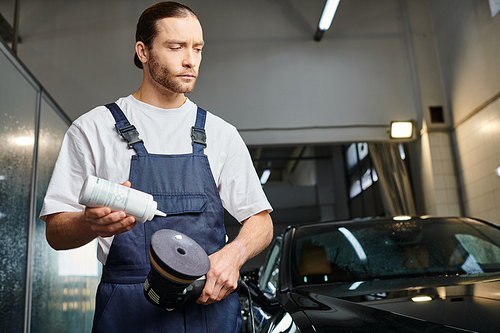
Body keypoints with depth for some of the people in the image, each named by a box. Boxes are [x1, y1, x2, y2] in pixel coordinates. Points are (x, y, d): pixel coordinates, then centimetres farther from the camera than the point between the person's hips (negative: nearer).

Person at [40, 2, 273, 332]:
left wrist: (234, 252, -14)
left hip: (213, 304, 2)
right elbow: (56, 232, 1)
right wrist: (92, 223, -23)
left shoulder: (222, 134, 8)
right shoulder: (93, 128, 2)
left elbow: (261, 221, 8)